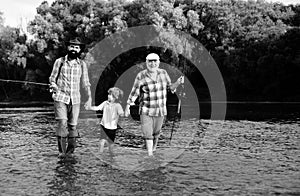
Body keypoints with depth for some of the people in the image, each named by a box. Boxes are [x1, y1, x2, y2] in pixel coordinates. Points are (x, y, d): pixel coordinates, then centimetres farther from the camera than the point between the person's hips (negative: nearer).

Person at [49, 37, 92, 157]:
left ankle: (71, 149, 24)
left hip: (75, 99, 2)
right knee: (62, 123, -15)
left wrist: (89, 98, 5)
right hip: (60, 98, -2)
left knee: (72, 125, 6)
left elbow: (85, 83, 11)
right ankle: (62, 150, -7)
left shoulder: (82, 64, 7)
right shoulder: (60, 61, 2)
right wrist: (54, 86, -10)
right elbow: (52, 79, 8)